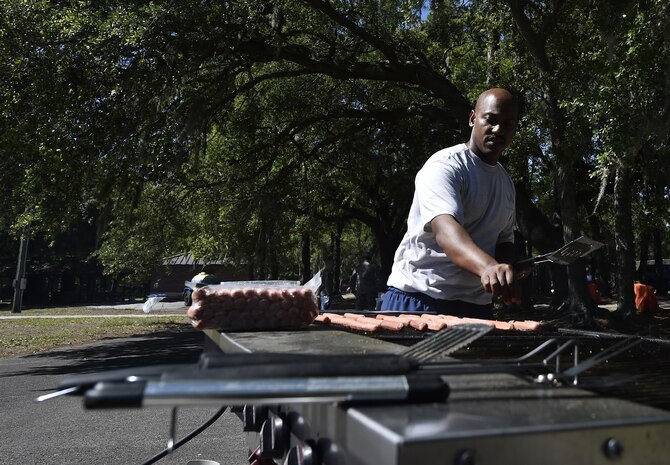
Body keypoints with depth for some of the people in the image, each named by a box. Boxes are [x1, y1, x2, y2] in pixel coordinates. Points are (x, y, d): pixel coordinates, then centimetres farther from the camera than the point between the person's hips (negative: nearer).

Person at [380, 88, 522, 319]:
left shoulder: (506, 182, 14)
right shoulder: (446, 166, -12)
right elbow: (445, 229, -29)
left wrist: (505, 271, -1)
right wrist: (488, 266, -48)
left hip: (477, 306, 7)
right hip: (419, 299, -7)